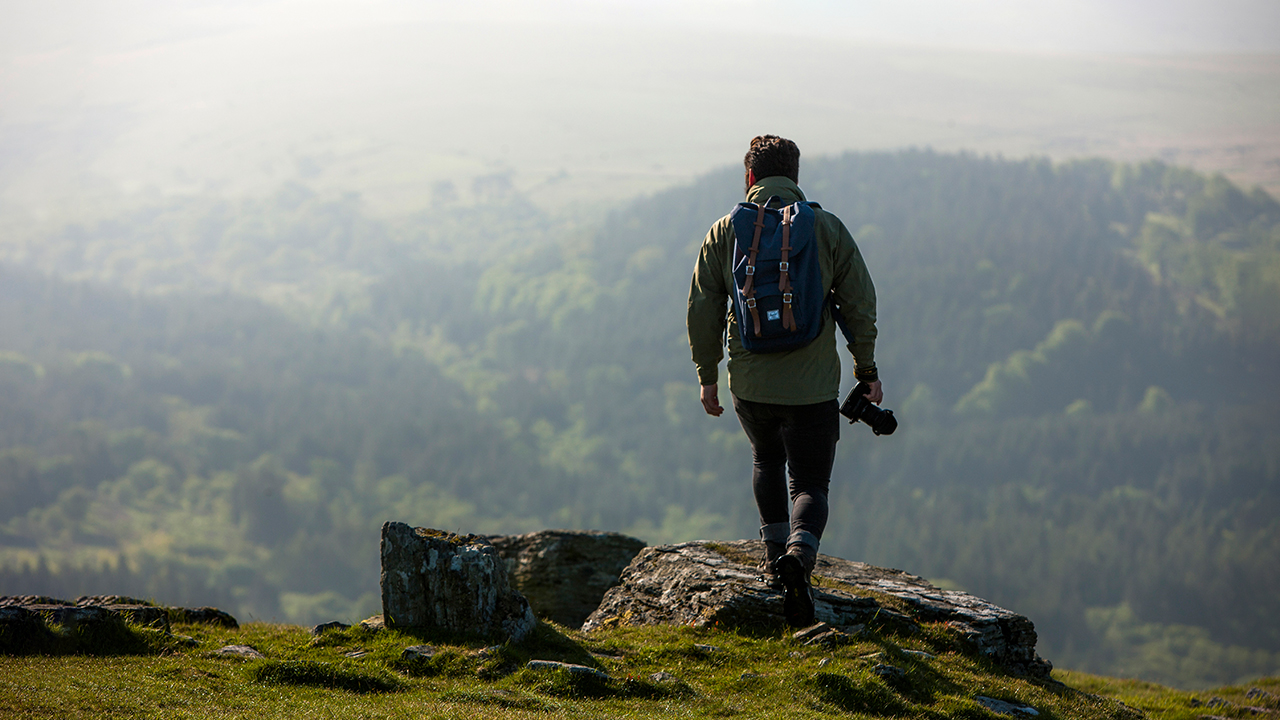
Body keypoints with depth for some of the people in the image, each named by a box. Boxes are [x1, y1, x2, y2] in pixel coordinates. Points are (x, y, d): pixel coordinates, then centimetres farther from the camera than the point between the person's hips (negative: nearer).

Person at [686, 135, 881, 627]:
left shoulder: (724, 233, 1)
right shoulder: (828, 229, -1)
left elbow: (702, 310, 2)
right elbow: (860, 304, 0)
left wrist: (707, 375, 12)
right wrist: (867, 370, 10)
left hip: (749, 385, 2)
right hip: (812, 385, -2)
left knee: (767, 459, 30)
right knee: (810, 483, 3)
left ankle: (774, 551, 28)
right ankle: (799, 553, -25)